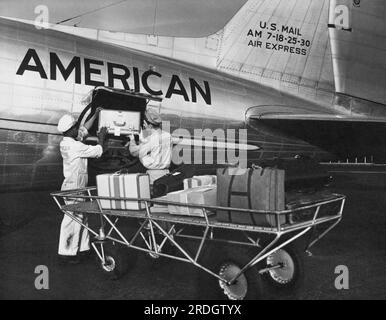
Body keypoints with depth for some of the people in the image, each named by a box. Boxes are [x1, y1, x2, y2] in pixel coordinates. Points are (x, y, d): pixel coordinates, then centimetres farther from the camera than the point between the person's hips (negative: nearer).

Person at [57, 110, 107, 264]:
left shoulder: (67, 142, 8)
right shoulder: (74, 146, -20)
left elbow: (84, 129, 21)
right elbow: (97, 151, -14)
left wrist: (96, 115, 26)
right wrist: (101, 138, 3)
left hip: (77, 187, 10)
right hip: (73, 187, -10)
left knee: (80, 217, 15)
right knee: (72, 218, -4)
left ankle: (82, 247, 24)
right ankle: (66, 253, 3)